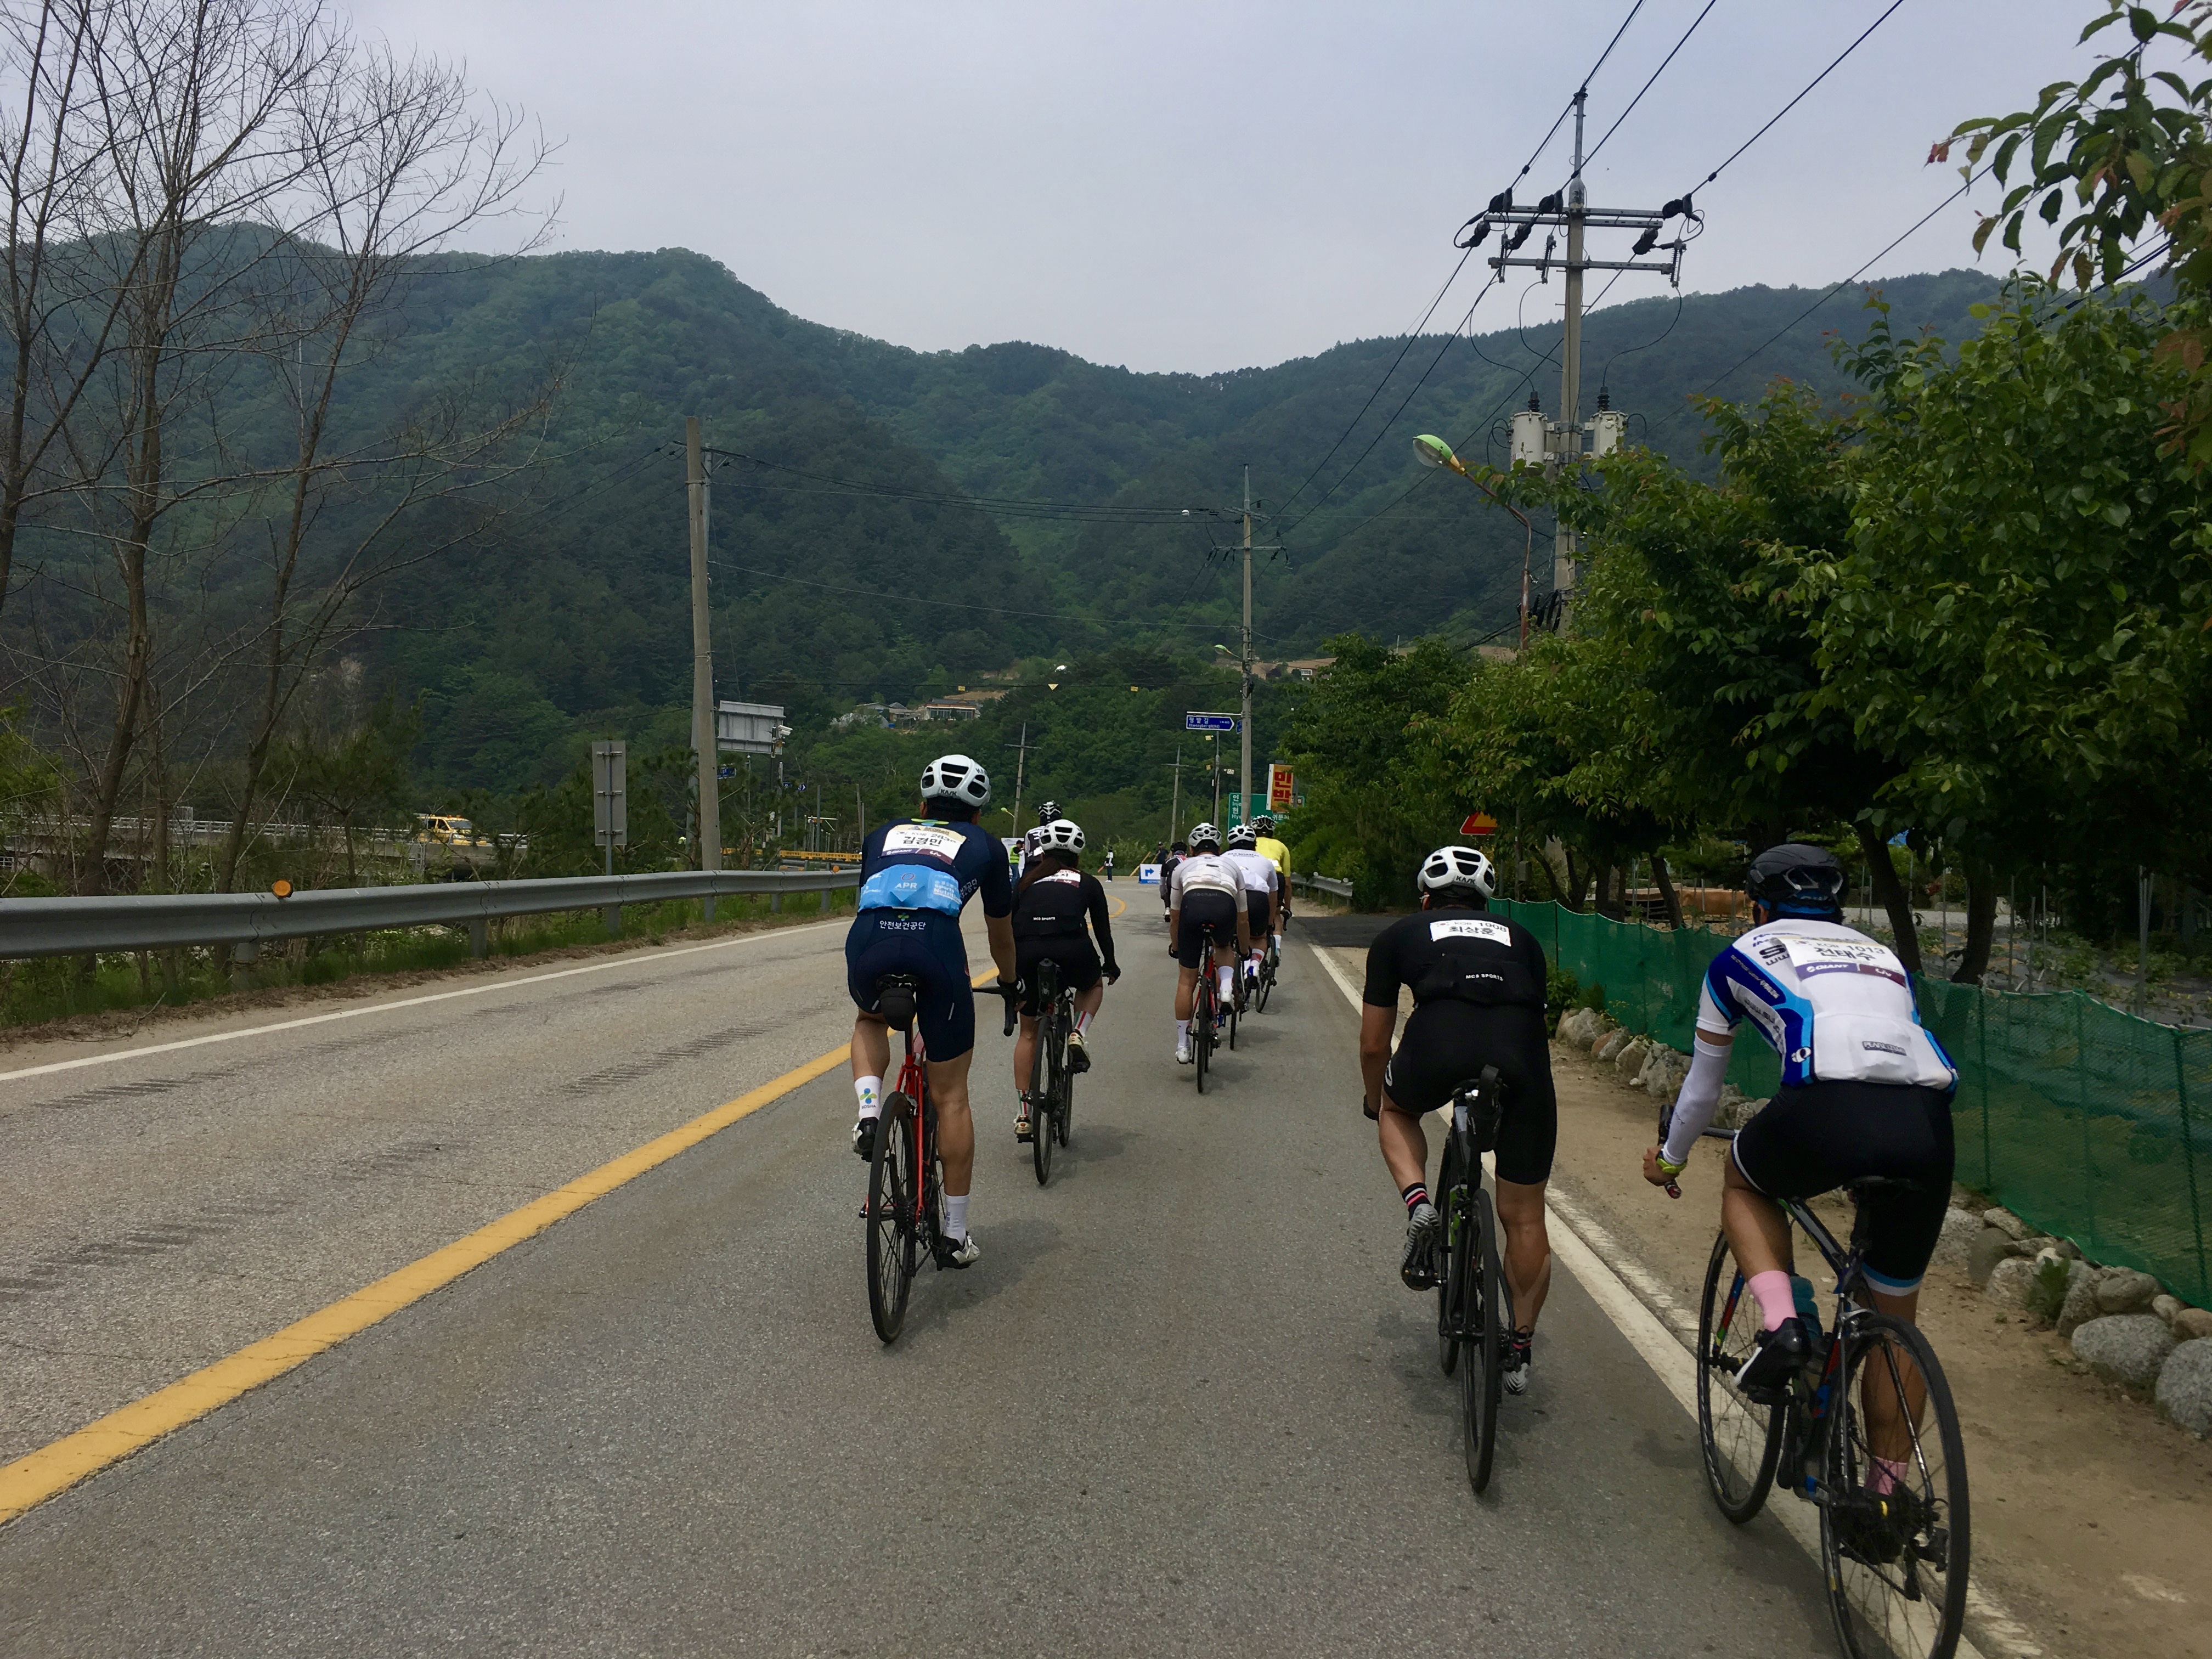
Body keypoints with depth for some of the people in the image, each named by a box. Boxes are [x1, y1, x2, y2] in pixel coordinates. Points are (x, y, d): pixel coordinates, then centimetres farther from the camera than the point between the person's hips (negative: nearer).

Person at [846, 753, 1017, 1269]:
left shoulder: (886, 835, 33)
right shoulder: (982, 845, 29)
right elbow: (1001, 931, 40)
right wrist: (1009, 982, 60)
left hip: (869, 944, 2)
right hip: (937, 947, -2)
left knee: (870, 1021, 38)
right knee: (950, 1096, 13)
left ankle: (869, 1114, 12)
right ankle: (956, 1234, 19)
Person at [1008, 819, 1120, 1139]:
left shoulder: (1028, 881, 26)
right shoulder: (1088, 884, 22)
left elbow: (1009, 924, 25)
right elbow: (1102, 929, 26)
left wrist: (1008, 972, 37)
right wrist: (1111, 965, 43)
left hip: (1026, 953, 2)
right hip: (1071, 951, -1)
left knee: (1028, 1032, 19)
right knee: (1093, 986, 35)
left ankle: (1024, 1114, 15)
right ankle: (1079, 1035, 7)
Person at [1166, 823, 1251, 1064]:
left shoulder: (1183, 867, 34)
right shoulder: (1232, 867, 35)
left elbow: (1175, 916, 40)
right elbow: (1242, 919, 41)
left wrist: (1175, 948, 56)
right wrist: (1244, 952, 55)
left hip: (1193, 905, -1)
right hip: (1225, 907, 1)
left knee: (1186, 981, 12)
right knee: (1225, 947, 36)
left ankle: (1182, 1046, 12)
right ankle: (1227, 987, 8)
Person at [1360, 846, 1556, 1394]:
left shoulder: (1400, 935, 29)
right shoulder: (1520, 938, 34)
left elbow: (1373, 1045, 32)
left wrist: (1375, 1102, 50)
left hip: (1438, 1046, -2)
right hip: (1523, 1058, 2)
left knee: (1397, 1109, 34)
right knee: (1523, 1217, 19)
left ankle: (1419, 1206, 11)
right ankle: (1520, 1351, 28)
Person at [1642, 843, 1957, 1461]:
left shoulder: (1743, 954, 26)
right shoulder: (1881, 955, 36)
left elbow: (1702, 1085, 34)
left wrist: (1670, 1158, 52)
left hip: (1828, 1108, -4)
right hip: (1928, 1126, 4)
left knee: (1742, 1182, 31)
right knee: (1896, 1316, 22)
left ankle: (1780, 1323, 8)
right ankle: (1889, 1490, 26)